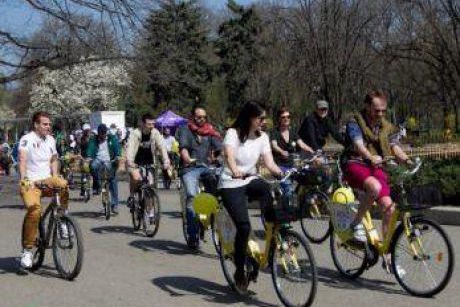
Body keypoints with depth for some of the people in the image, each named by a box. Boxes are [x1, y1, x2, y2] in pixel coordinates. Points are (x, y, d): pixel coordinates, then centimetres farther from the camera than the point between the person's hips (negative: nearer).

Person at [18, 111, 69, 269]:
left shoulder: (51, 140, 12)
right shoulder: (27, 139, -8)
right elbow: (22, 159, -22)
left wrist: (55, 176, 6)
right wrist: (23, 178, -37)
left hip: (47, 180, 5)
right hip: (31, 182, -5)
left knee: (63, 186, -30)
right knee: (34, 210, -30)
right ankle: (27, 250, -17)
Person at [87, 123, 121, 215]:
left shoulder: (112, 138, 5)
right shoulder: (93, 139, 7)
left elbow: (117, 147, -7)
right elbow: (90, 149, -6)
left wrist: (117, 156, -25)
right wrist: (89, 158, -24)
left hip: (109, 161, 0)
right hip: (98, 160, 0)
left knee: (113, 181, -5)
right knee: (93, 166, -35)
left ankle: (114, 204, 2)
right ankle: (96, 186, -13)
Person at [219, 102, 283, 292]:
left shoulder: (262, 137, 3)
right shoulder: (233, 133, -12)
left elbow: (269, 163, -6)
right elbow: (229, 155, -31)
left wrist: (283, 173, -27)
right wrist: (235, 171, -52)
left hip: (250, 180, 5)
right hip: (231, 185, -4)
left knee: (268, 189, -32)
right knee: (244, 226, -19)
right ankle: (239, 271, -1)